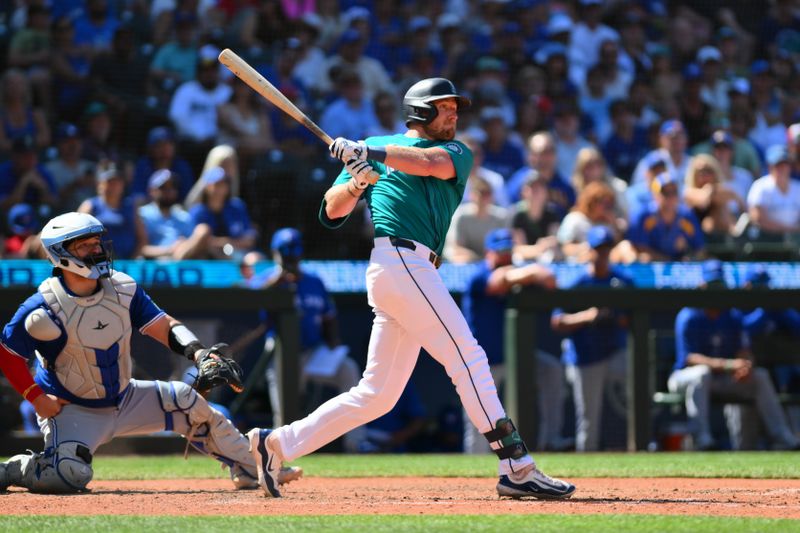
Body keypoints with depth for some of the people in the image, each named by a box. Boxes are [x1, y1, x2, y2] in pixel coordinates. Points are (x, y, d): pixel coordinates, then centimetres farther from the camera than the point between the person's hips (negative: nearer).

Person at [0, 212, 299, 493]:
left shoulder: (123, 289, -6)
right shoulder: (45, 309, -22)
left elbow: (164, 327, -5)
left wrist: (199, 353, -22)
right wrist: (37, 399, -17)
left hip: (124, 399, 6)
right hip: (71, 409, -6)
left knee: (185, 401, -5)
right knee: (71, 475, -29)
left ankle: (251, 469, 10)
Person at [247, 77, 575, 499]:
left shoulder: (457, 154, 22)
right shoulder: (375, 146, 13)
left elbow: (432, 162, -5)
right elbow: (332, 210, 7)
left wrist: (369, 154, -18)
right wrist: (356, 183, -14)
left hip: (413, 271, 6)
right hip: (398, 259, -6)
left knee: (376, 395, 7)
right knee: (468, 358, -13)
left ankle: (277, 443, 12)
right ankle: (516, 467, -17)